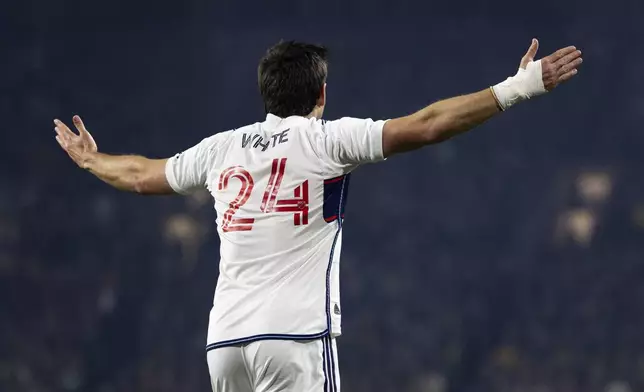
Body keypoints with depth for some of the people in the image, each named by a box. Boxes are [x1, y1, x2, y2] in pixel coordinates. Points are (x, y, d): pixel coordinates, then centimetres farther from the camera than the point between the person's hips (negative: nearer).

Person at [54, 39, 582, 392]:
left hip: (226, 337, 6)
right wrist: (516, 89, -8)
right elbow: (425, 126, -9)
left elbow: (140, 175, 30)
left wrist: (91, 159, 51)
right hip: (296, 335, -6)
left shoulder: (222, 148, 14)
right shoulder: (326, 140, -1)